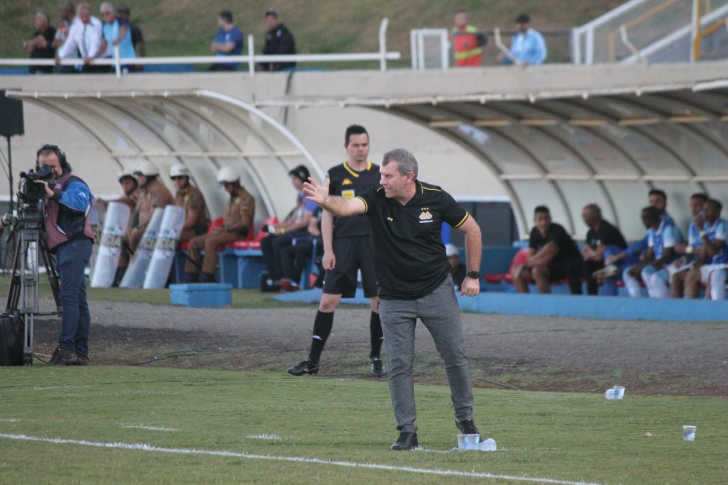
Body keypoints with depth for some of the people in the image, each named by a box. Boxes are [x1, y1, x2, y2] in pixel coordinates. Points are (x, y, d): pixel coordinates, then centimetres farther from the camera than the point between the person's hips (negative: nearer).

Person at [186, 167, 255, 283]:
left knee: (210, 242, -35)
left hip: (238, 234, -10)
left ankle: (208, 277, -35)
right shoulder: (232, 199, 22)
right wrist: (220, 228, 2)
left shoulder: (246, 198, -9)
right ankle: (192, 277, -4)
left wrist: (226, 229, -18)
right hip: (227, 231, 10)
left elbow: (244, 222, -18)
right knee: (194, 243, -2)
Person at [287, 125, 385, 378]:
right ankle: (313, 360, 1)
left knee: (378, 302, 1)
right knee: (328, 300, -4)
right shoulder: (335, 176, 5)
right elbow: (328, 215, 6)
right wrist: (328, 250, -2)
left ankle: (376, 358, 16)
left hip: (373, 243, 1)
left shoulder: (380, 174, 7)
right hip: (343, 243, -1)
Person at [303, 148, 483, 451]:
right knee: (399, 365, -3)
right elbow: (347, 207, -32)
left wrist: (473, 275, 2)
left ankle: (465, 417, 23)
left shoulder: (436, 199, -9)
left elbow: (471, 229, 4)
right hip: (394, 298, 0)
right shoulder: (377, 200, -11)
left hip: (437, 290, 0)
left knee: (455, 356, 4)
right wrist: (326, 201, -54)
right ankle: (407, 431, 5)